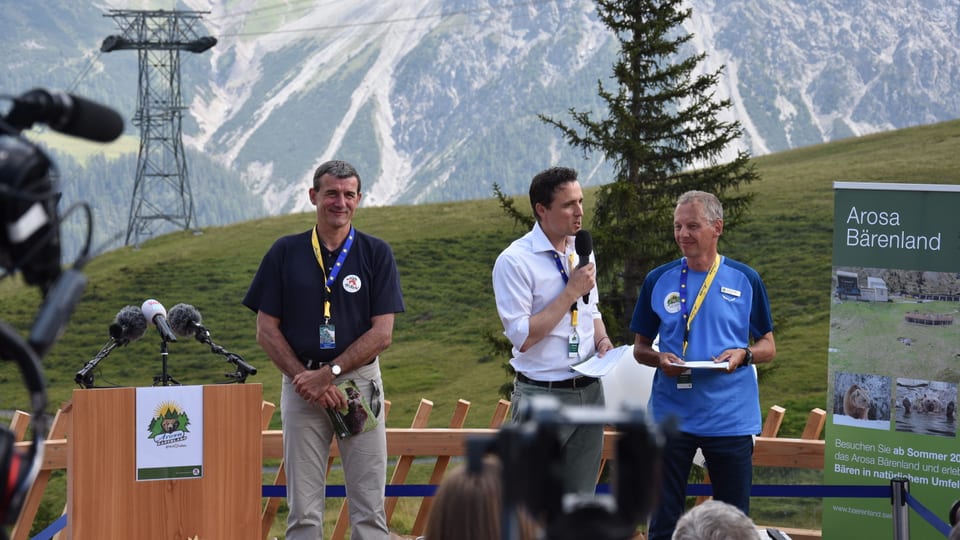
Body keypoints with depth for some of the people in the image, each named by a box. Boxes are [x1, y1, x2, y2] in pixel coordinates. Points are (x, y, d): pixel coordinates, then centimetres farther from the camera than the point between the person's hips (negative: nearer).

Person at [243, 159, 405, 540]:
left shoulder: (376, 254, 3)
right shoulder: (285, 253, 6)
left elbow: (382, 333, -3)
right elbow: (267, 330, 4)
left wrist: (329, 373, -11)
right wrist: (306, 379, -9)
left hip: (360, 381, -1)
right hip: (300, 385, 1)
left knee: (369, 508, -1)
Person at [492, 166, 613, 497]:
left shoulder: (582, 253, 10)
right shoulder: (515, 261, -13)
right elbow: (523, 337, -17)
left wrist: (602, 341, 2)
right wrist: (571, 292, -17)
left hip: (588, 392, 7)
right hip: (542, 396, -7)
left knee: (581, 500, 10)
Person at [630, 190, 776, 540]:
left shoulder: (745, 280, 2)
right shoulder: (658, 281, 4)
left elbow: (768, 347, 9)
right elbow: (640, 348, 12)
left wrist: (742, 355, -13)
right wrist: (660, 359, -10)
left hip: (731, 416, -1)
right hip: (672, 416, 1)